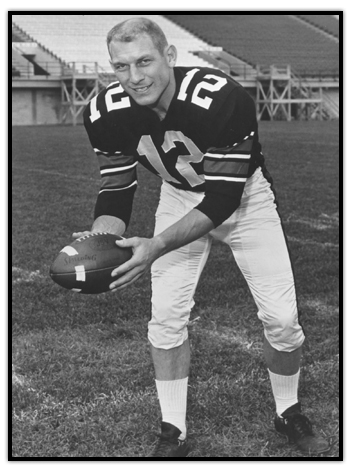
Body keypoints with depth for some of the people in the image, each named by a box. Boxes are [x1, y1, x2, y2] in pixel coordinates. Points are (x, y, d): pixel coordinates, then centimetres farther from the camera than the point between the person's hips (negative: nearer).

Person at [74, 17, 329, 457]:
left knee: (281, 318, -6)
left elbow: (222, 200, -35)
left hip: (243, 194, -3)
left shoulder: (220, 99, -38)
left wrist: (156, 247, -46)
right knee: (166, 314, -6)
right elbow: (116, 191, -12)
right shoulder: (106, 113, -23)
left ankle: (288, 414, 21)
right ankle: (173, 433, 9)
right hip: (179, 197, 3)